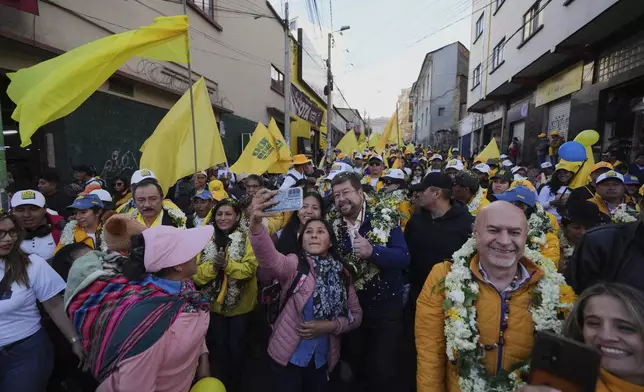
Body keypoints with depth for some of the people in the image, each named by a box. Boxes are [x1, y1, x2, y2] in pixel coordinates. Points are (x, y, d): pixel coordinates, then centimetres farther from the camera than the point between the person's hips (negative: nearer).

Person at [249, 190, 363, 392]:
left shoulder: (341, 273, -2)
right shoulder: (295, 264, -14)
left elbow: (355, 315, 2)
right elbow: (270, 259, -36)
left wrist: (330, 325, -16)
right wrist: (256, 224, -55)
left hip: (323, 359, 4)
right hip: (289, 356, -3)